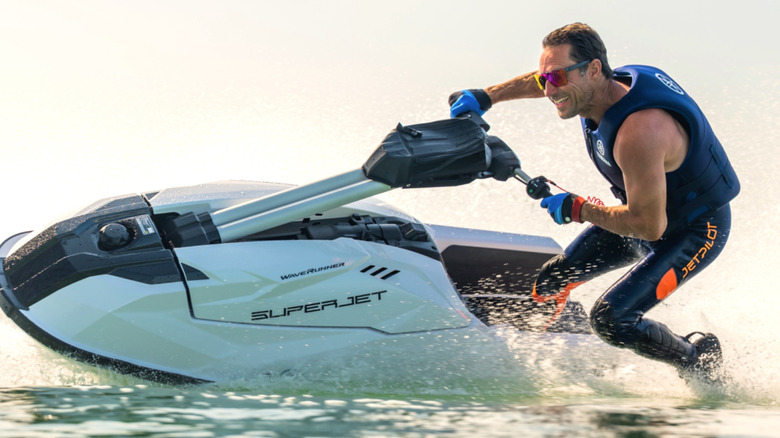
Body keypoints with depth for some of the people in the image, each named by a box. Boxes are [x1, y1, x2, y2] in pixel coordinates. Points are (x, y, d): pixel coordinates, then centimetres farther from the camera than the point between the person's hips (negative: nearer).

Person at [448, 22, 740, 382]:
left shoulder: (640, 130, -40)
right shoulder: (600, 87, -15)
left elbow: (649, 226, -34)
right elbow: (546, 78, 10)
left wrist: (576, 210, -22)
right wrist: (485, 96, 4)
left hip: (694, 231, -8)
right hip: (646, 209, 9)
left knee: (610, 320, -18)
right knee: (551, 283, 10)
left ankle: (699, 359, 6)